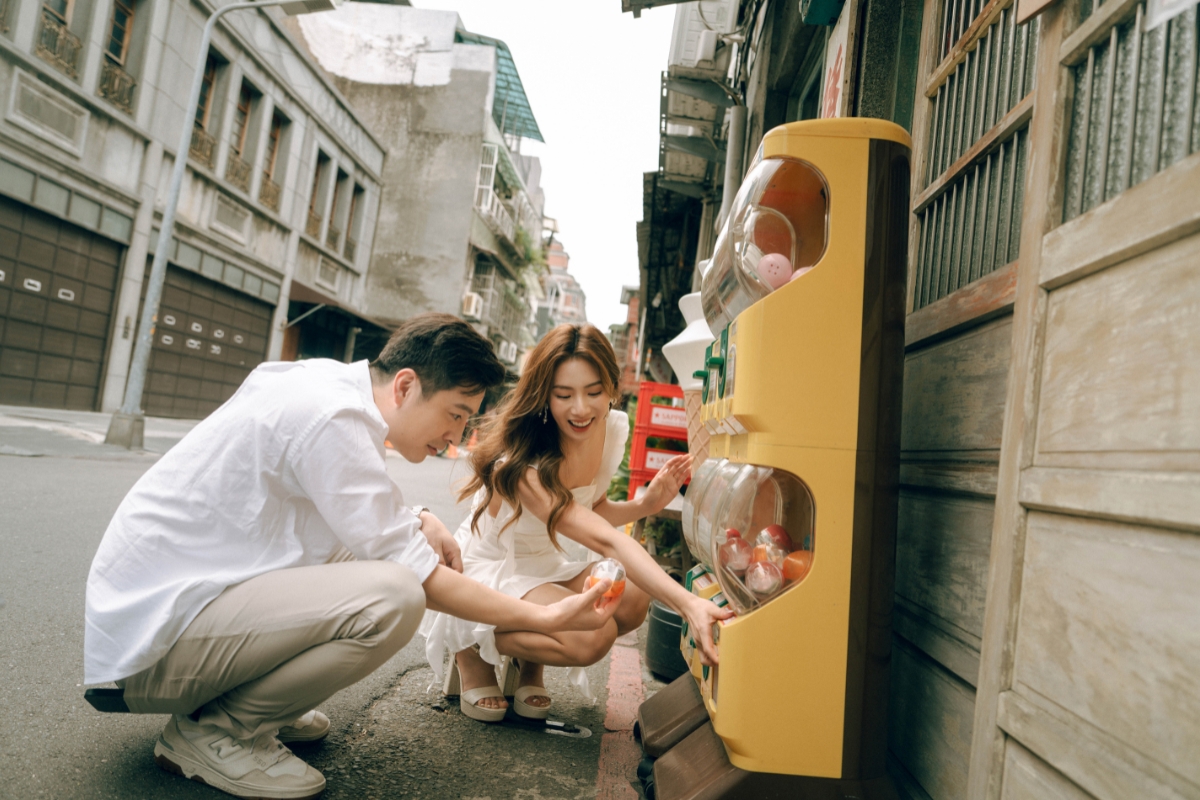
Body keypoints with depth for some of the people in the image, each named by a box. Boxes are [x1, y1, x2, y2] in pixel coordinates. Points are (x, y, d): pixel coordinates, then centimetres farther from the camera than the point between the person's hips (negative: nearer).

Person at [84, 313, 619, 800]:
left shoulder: (328, 384, 5)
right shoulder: (330, 418, -23)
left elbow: (355, 501, 20)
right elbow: (416, 578, -21)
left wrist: (415, 520, 1)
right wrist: (544, 618, -14)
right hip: (151, 635, -10)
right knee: (392, 596, -28)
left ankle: (241, 700, 12)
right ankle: (211, 731, -5)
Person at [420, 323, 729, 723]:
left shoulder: (613, 428, -9)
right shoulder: (520, 462, -32)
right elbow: (605, 540, -41)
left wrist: (644, 504, -14)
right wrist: (687, 604, -50)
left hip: (543, 563, 7)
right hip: (486, 569, -7)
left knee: (633, 600, -21)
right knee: (592, 636, -30)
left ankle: (528, 662, 6)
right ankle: (473, 652, -2)